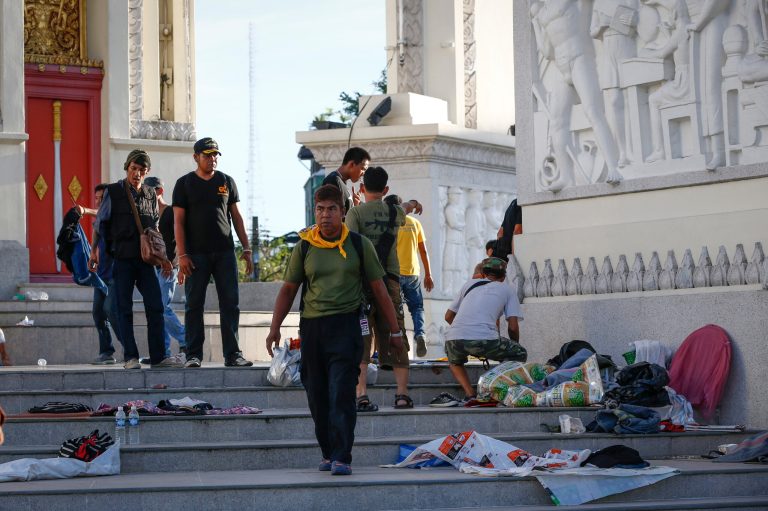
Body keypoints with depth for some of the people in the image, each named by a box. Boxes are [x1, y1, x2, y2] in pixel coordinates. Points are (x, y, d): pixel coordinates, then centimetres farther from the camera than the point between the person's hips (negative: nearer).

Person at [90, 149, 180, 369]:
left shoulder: (151, 194, 13)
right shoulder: (113, 192, 1)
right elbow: (100, 222, 5)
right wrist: (94, 251, 1)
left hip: (145, 259, 3)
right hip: (122, 258, -3)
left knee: (155, 307, -2)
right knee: (124, 308, -1)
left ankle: (158, 357, 1)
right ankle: (131, 357, 2)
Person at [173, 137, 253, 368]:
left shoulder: (226, 181, 12)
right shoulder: (184, 184, 4)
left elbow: (236, 217, 14)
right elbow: (178, 221, 0)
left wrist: (246, 249, 7)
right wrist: (182, 255, -9)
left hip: (225, 253, 2)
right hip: (196, 254, -2)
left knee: (230, 304, -2)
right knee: (194, 305, -1)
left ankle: (232, 354, 1)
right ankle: (193, 355, 4)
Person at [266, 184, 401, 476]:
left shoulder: (359, 245, 3)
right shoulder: (304, 247, 7)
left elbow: (378, 289, 8)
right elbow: (288, 290, 14)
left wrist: (394, 331, 8)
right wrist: (275, 329, 8)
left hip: (346, 324, -3)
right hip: (311, 327, 3)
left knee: (342, 395, -12)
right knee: (317, 396, 7)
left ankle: (342, 458, -13)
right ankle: (328, 453, 20)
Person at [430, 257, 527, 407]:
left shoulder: (470, 283, 30)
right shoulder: (507, 290, 21)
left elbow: (448, 316, 32)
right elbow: (513, 327, 12)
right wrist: (514, 346, 32)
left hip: (454, 338, 4)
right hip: (484, 339, -3)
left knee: (455, 362, 37)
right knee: (520, 355, 20)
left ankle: (470, 395, 11)